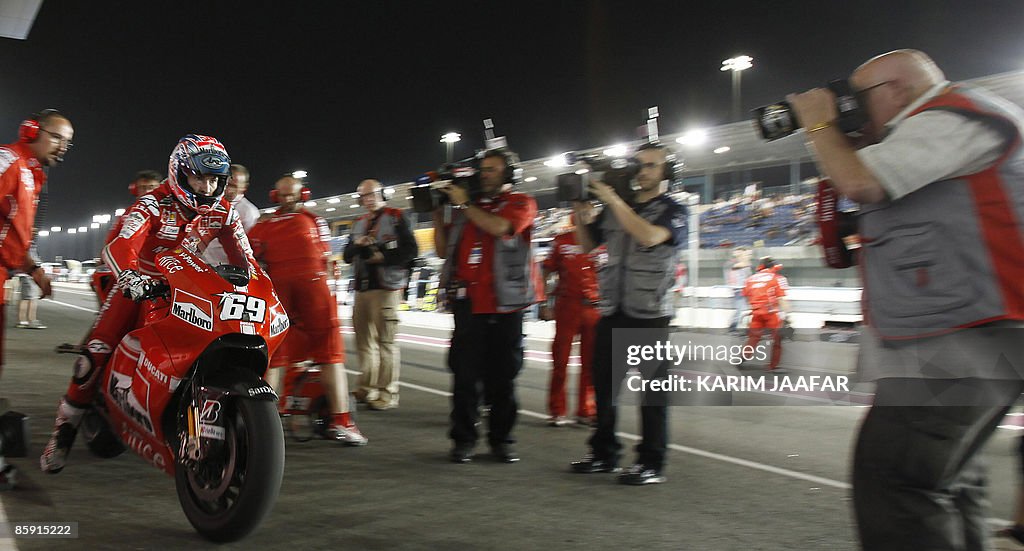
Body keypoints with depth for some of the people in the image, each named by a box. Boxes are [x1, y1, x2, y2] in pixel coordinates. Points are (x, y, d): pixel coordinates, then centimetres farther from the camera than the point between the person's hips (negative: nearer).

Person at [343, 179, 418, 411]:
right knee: (364, 340, 11)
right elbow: (347, 257, 19)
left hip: (386, 288, -7)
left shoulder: (396, 218, 1)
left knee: (385, 341, -10)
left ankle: (388, 393, -7)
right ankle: (367, 388, 21)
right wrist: (356, 244, -1)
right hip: (362, 288, 7)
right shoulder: (359, 224, 21)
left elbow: (411, 250, -8)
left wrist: (384, 257, -15)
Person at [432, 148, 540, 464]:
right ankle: (463, 439, 9)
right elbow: (443, 250, 16)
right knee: (465, 374, 0)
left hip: (505, 305, -3)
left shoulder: (521, 203, 6)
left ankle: (501, 438, 14)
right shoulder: (466, 207, 17)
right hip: (468, 304, 3)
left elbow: (499, 227, -16)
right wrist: (438, 214, 7)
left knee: (503, 376, 4)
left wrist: (464, 204, -7)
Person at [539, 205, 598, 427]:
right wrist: (543, 304, 2)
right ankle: (557, 412, 7)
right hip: (567, 306, -1)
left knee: (590, 362, 5)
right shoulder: (561, 241, 6)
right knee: (560, 360, 0)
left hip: (595, 307, 1)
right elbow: (546, 273, 8)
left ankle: (586, 411, 14)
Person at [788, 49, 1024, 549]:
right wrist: (843, 137, 19)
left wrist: (820, 125, -1)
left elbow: (860, 183, -18)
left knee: (893, 477, -17)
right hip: (949, 341, 11)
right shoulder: (935, 129, 24)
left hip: (969, 336, -11)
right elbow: (863, 186, 29)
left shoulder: (956, 114, -8)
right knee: (945, 483, 18)